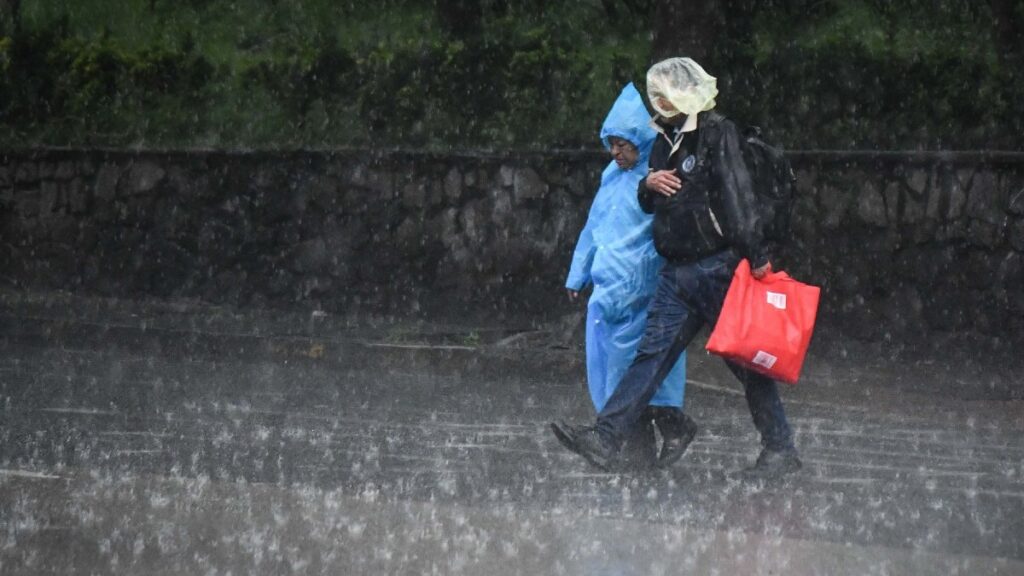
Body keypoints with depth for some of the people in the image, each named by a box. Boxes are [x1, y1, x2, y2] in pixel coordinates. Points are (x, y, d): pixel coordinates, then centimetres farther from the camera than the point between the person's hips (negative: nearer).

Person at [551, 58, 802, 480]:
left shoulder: (716, 133, -7)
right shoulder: (666, 140, 18)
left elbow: (738, 197, -16)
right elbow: (650, 204, 27)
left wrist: (756, 257, -23)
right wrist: (648, 185, 3)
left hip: (718, 267, -7)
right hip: (678, 271, 7)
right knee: (652, 353, 0)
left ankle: (781, 449, 7)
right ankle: (606, 438, -8)